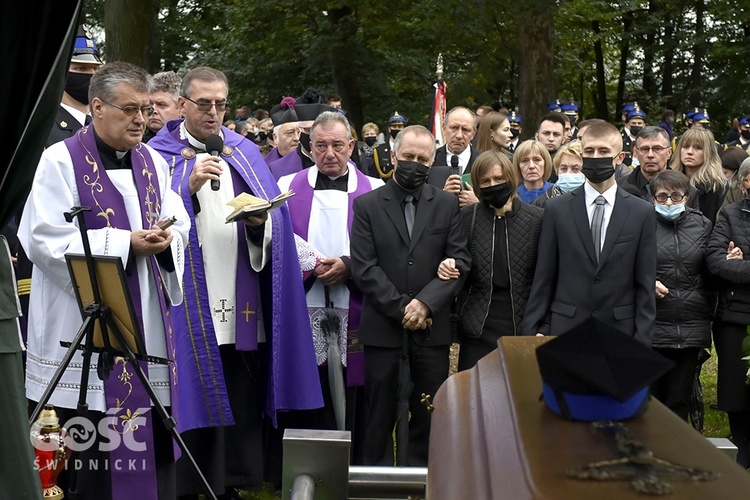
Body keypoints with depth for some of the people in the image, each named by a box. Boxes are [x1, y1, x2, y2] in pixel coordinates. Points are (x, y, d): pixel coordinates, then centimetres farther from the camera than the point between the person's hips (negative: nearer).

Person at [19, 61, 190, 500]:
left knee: (155, 441, 5)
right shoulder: (61, 161, -4)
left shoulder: (153, 163, 14)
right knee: (89, 452, -2)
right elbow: (46, 240, -13)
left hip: (148, 322, 6)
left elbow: (180, 228, 14)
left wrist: (164, 242, -10)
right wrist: (126, 244, -17)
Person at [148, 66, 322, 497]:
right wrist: (190, 189, -16)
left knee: (240, 408, 3)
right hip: (188, 311, -3)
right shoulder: (160, 155, 5)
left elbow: (275, 227, 9)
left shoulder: (247, 155, 15)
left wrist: (259, 222, -12)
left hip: (241, 309, 3)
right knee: (192, 406, -2)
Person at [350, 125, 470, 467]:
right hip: (383, 326, -1)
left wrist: (425, 302, -13)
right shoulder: (367, 205, 3)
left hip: (432, 326, 1)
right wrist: (401, 308, -11)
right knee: (380, 415, 6)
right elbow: (364, 268, -5)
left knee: (429, 414, 7)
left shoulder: (447, 205, 8)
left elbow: (460, 262, 0)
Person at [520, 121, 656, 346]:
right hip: (565, 330, 0)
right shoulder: (556, 209, 4)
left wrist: (642, 342, -2)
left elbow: (645, 284, 3)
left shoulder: (642, 213, 4)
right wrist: (533, 330, 0)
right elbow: (543, 279, 5)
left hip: (620, 334, 0)